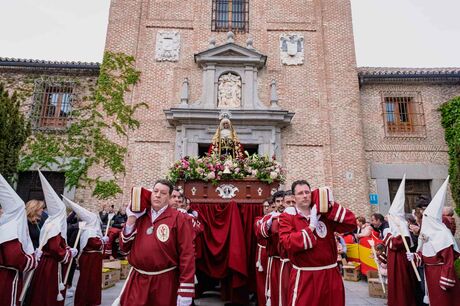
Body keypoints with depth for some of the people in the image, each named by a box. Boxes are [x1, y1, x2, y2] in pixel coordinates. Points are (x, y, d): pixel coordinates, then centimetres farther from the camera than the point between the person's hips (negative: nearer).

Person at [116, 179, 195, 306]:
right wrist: (131, 219, -6)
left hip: (165, 282, -3)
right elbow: (125, 248, 6)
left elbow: (187, 254, -15)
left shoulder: (179, 218, -10)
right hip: (137, 281, 4)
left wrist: (185, 291, -18)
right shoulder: (140, 217, 6)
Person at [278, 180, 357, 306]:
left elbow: (351, 223, -4)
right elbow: (288, 243, -20)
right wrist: (311, 227, -18)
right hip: (305, 277, -3)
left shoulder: (325, 213, 3)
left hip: (330, 274, 4)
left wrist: (332, 206, -12)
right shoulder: (287, 217, -6)